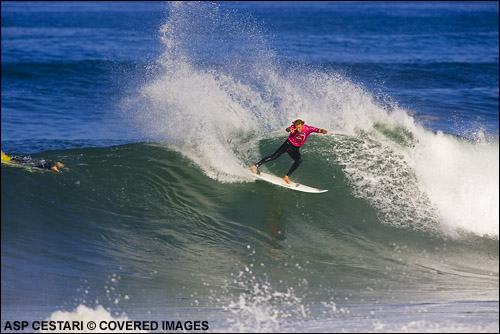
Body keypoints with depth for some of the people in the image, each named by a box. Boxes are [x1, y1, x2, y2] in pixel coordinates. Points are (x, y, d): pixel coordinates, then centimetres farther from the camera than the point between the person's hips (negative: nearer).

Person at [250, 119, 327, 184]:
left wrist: (322, 131, -54)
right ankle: (255, 166, -15)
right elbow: (288, 129, -43)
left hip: (295, 149, 3)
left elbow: (317, 130, -30)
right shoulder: (294, 127, -21)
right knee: (275, 156, -16)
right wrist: (290, 129, -68)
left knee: (299, 160, -24)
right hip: (288, 144, -3)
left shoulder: (308, 129, -17)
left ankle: (287, 177, -22)